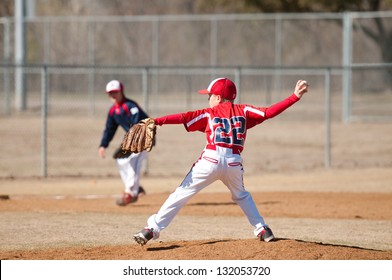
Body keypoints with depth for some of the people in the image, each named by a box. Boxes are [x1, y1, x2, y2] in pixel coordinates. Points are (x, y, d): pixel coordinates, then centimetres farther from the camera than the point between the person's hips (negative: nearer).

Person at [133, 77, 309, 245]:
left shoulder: (208, 114, 10)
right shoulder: (243, 111, 15)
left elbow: (183, 118, -3)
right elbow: (269, 112, 6)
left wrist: (157, 122, -11)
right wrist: (295, 97, 8)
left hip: (211, 161, -3)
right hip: (234, 163, 3)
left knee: (182, 193, 1)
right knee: (241, 195, 31)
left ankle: (153, 228, -6)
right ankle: (262, 229, 24)